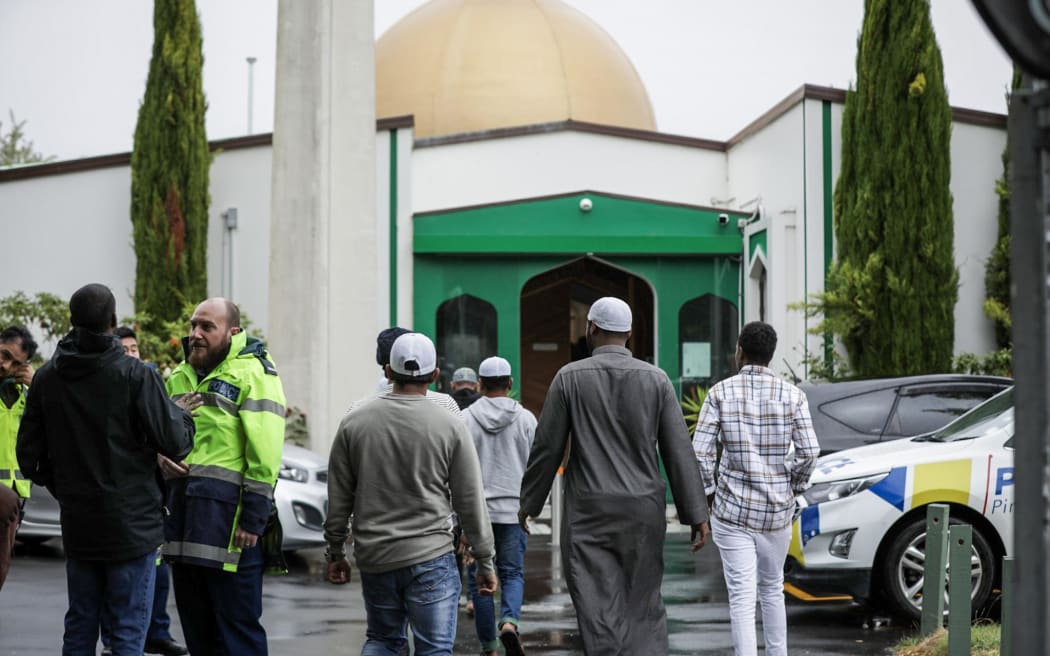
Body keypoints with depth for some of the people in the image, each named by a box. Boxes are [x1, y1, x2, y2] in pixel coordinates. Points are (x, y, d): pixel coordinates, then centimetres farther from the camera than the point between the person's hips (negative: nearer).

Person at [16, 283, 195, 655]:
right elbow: (174, 443, -13)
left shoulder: (47, 378, 2)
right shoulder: (133, 375, -14)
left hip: (77, 525, 5)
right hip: (131, 524, -5)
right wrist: (184, 415, 8)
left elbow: (30, 456, 6)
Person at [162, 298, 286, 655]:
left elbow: (265, 454, -13)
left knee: (237, 624, -3)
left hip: (227, 515, -8)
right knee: (195, 624, 13)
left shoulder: (252, 374, -7)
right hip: (184, 513, 8)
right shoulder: (180, 376, 18)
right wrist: (161, 455, 5)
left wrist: (253, 519, -18)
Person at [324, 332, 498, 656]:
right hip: (430, 556, -3)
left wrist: (335, 553, 17)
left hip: (373, 556, 3)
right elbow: (471, 502, -2)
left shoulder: (354, 423, 1)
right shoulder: (450, 426, -6)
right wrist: (485, 561, 7)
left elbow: (338, 499, 6)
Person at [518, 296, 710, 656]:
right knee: (644, 607, 10)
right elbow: (679, 451, -2)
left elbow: (547, 447, 0)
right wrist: (696, 514, 1)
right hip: (643, 511, 2)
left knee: (599, 612, -1)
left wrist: (529, 502, 13)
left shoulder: (570, 376, -2)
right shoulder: (655, 379, 1)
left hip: (588, 513, -1)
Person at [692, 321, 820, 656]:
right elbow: (809, 451, -8)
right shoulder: (792, 394, -2)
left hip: (732, 509, -2)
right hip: (777, 509, 2)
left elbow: (700, 452, -10)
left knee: (742, 596, -4)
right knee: (772, 588, 20)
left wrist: (707, 492, 4)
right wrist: (793, 487, 8)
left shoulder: (721, 393, -5)